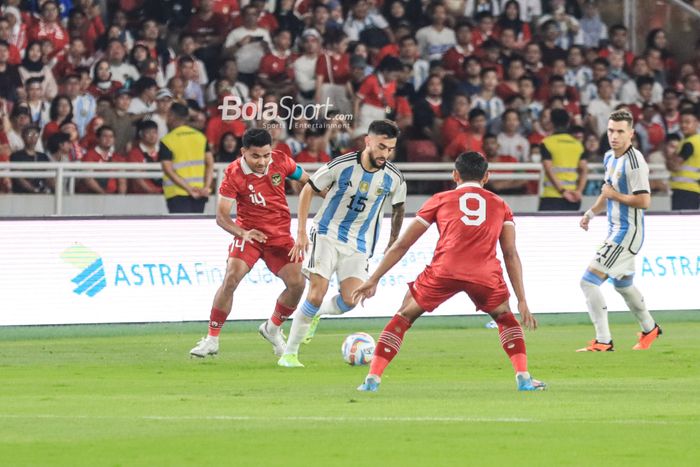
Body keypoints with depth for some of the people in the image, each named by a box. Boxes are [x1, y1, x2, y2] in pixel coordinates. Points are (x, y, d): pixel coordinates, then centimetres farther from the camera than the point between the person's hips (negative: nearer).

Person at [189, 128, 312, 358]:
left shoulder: (280, 161, -9)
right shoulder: (234, 173, -17)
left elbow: (306, 180, 11)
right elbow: (221, 216, -16)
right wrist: (242, 233, -32)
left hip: (280, 235, 3)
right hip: (249, 233, -3)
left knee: (297, 283, -12)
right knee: (231, 278, -22)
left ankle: (273, 328, 16)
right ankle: (212, 339, -10)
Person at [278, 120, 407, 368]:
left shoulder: (394, 178, -8)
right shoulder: (341, 166, -16)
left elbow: (398, 208, 13)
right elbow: (307, 191, -3)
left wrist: (393, 243, 13)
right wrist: (301, 232, -7)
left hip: (359, 244, 3)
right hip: (327, 234, -3)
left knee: (349, 301, -14)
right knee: (317, 293, -16)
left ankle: (316, 314, 22)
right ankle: (289, 354, -5)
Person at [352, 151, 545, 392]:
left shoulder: (441, 200, 24)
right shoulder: (500, 206, 25)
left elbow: (402, 244, 24)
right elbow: (511, 254, 17)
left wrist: (373, 280, 30)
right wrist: (522, 301, 16)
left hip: (443, 272, -1)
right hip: (486, 275, 1)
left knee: (404, 317, 19)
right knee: (505, 319, 29)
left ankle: (373, 379, 10)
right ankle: (523, 378, 13)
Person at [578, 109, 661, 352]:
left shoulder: (634, 162, -20)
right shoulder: (610, 157, 9)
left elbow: (644, 201, -26)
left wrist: (615, 195, -17)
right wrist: (591, 212, 12)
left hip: (627, 232, -10)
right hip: (616, 230, 10)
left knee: (589, 281, -15)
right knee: (622, 284, 27)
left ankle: (603, 342, -12)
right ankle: (649, 330, 46)